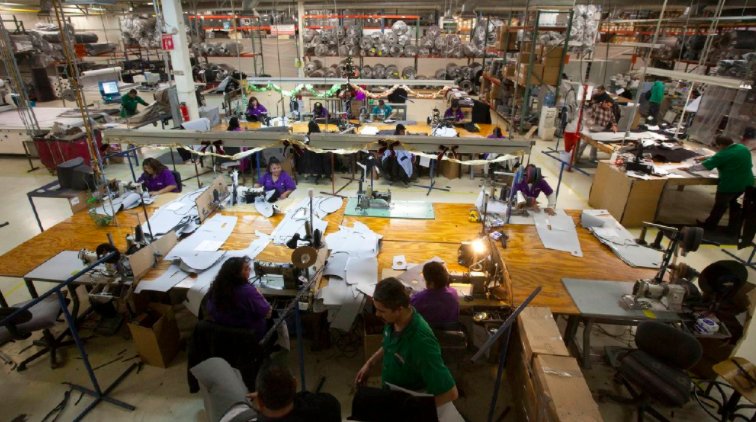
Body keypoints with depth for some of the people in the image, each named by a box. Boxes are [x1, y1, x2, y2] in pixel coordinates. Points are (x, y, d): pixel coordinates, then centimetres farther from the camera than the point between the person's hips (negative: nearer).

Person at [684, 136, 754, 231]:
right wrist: (707, 158, 18)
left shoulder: (723, 155, -22)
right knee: (732, 201, 27)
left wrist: (688, 168, -6)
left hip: (730, 185, -8)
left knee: (720, 205, 11)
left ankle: (710, 224, 29)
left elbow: (704, 166, -18)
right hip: (746, 183, 8)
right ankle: (734, 225, 35)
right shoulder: (743, 148, 4)